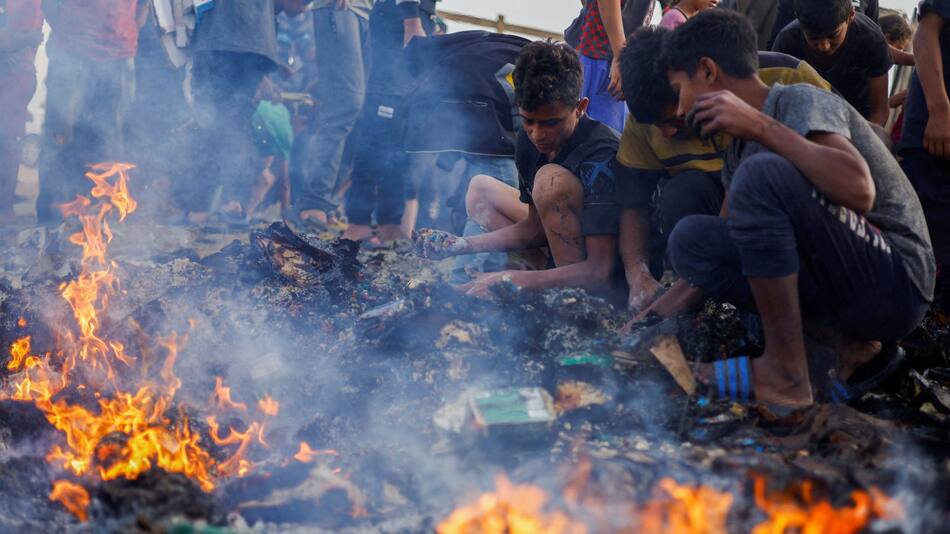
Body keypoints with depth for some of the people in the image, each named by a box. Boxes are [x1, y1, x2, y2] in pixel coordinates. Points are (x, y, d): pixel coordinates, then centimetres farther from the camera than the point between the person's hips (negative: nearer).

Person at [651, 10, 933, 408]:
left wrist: (760, 126, -27)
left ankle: (787, 374, -18)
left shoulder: (801, 102, -11)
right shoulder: (741, 147, 13)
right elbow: (724, 251, 19)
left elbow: (860, 191, -31)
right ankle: (850, 346, -1)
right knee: (691, 238, 1)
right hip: (836, 289, 9)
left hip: (895, 279, -9)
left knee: (762, 173, -25)